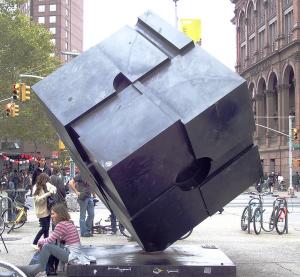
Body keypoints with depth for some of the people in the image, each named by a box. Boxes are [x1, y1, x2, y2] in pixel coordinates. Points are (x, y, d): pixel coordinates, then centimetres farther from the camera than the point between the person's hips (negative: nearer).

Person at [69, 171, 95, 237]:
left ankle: (88, 230, 20)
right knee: (83, 215, 1)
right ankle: (83, 232, 7)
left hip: (89, 196, 7)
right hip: (83, 197, -7)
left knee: (91, 214, 7)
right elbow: (71, 183, -13)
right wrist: (76, 192, -13)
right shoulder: (80, 175, -8)